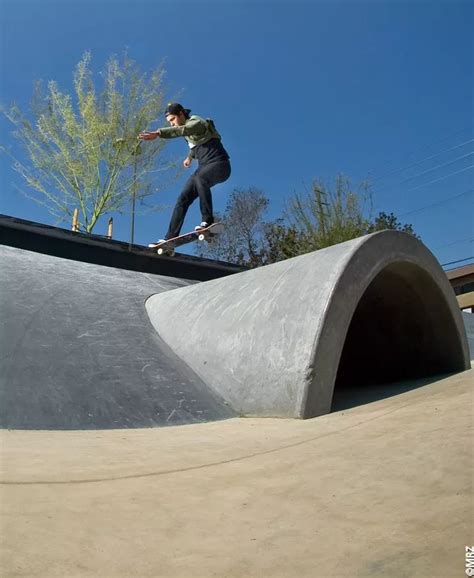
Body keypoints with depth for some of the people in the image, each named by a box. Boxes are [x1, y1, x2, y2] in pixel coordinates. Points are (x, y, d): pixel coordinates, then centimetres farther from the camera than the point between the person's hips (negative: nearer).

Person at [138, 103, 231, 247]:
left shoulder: (197, 122, -11)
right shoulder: (188, 129, 15)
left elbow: (180, 130, -34)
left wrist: (157, 133, -46)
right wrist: (190, 156, 54)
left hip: (219, 164, -9)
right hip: (204, 167, 9)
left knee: (200, 178, -41)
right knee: (183, 199, -3)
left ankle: (208, 220, -32)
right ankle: (170, 237, -4)